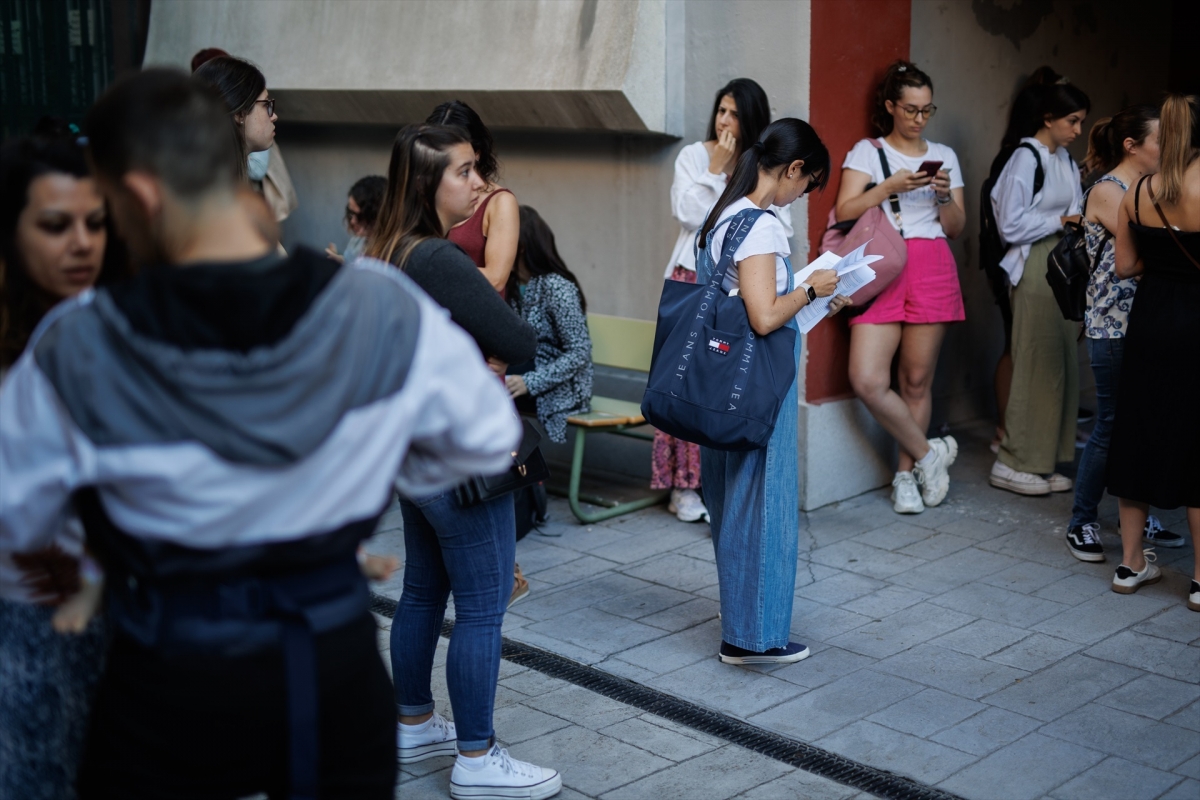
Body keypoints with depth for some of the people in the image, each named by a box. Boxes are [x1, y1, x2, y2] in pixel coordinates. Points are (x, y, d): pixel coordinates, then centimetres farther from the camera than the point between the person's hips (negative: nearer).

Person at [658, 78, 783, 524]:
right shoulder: (693, 156, 4)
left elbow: (781, 229, 10)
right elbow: (689, 214, -7)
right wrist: (716, 169, -7)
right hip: (694, 281, -2)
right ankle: (684, 486, 1)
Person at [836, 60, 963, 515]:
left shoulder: (943, 156, 16)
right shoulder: (867, 152, 9)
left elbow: (956, 229, 14)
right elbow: (844, 212, -4)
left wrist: (945, 195, -4)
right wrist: (891, 185, -14)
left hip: (932, 269, 2)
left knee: (917, 380, 2)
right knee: (867, 380, -14)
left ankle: (906, 475, 15)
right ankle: (929, 453, 4)